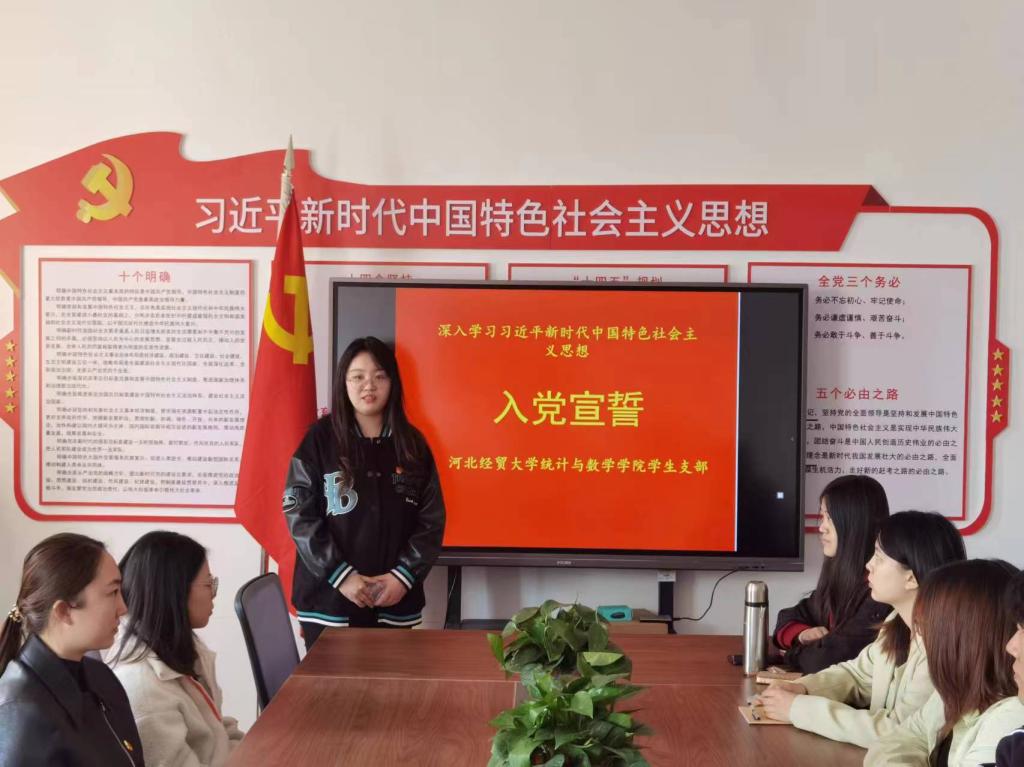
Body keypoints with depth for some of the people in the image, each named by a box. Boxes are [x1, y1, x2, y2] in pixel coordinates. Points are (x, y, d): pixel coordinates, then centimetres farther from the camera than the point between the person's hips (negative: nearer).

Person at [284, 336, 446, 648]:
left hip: (395, 602, 2)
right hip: (329, 597, -2)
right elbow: (299, 514, -6)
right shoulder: (320, 439, -1)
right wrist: (340, 575, -13)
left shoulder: (412, 444, 6)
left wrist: (404, 575, -8)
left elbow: (432, 519, 5)